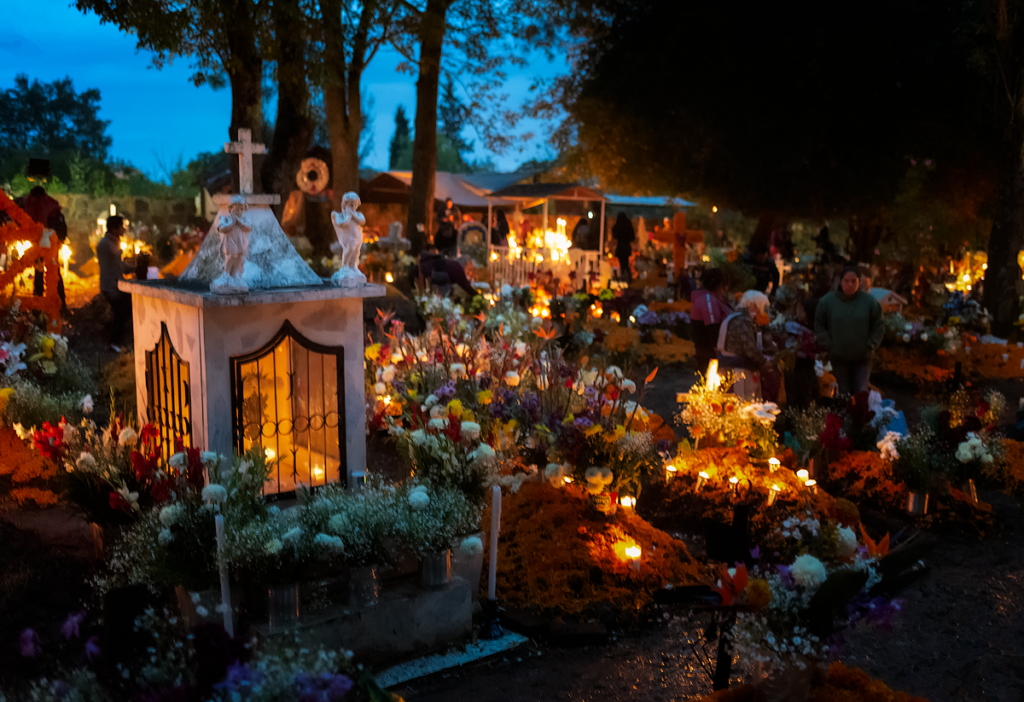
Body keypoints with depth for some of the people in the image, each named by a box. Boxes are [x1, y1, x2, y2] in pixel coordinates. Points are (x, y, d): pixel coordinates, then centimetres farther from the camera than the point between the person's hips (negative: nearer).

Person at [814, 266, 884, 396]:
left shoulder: (870, 301, -2)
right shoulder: (827, 301, -3)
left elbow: (878, 327, 4)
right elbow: (819, 327, 2)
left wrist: (870, 347, -4)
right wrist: (829, 347, -5)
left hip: (863, 358, 0)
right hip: (838, 358, 0)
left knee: (861, 393, -3)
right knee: (843, 394, 6)